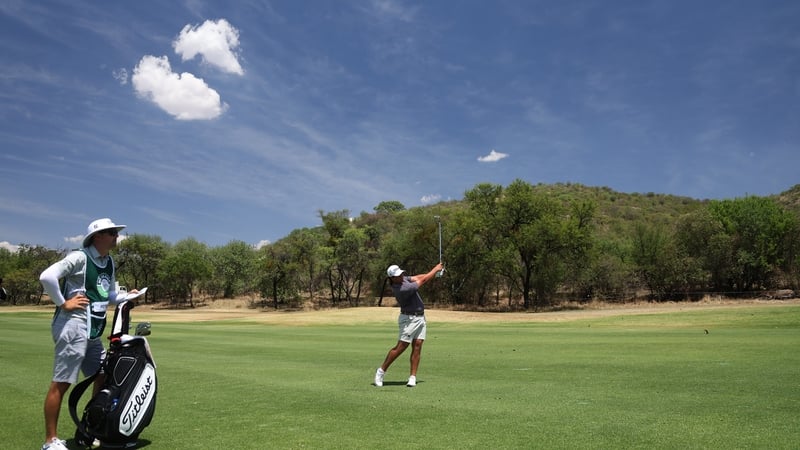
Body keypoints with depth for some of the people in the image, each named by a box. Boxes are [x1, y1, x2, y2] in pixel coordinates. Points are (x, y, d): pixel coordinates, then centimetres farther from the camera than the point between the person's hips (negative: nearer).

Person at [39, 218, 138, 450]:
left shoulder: (109, 263, 14)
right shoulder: (79, 257, -11)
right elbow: (47, 277, -22)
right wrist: (63, 303, -16)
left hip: (93, 331, 9)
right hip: (74, 327, -9)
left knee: (103, 378, 13)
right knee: (61, 383, -3)